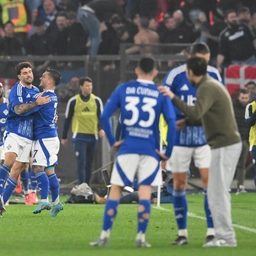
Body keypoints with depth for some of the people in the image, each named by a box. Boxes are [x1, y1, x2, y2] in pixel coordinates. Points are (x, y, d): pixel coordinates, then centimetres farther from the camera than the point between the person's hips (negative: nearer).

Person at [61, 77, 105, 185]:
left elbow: (101, 116, 3)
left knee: (89, 163, 10)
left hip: (92, 136, 3)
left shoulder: (97, 100, 4)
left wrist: (101, 129, -17)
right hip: (79, 136, -3)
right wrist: (64, 137, 8)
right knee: (81, 162, -13)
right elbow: (67, 119, 6)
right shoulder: (73, 101, -1)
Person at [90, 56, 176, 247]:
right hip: (150, 150, -1)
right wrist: (168, 152, -2)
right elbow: (172, 122, -7)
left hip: (127, 148, 1)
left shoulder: (123, 89, 4)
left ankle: (105, 235, 3)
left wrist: (112, 141, 5)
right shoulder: (160, 94, 1)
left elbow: (105, 116, -2)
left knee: (116, 190, 5)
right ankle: (141, 237, -1)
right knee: (145, 191, 2)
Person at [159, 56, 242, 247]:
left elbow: (196, 113, -30)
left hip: (224, 145, -10)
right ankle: (224, 235, 17)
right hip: (229, 143, 10)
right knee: (218, 192, 14)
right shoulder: (211, 84, 17)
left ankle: (226, 237, -6)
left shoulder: (207, 88, -15)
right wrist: (186, 123, 24)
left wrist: (173, 98, -27)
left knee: (217, 192, -7)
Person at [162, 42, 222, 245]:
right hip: (180, 136, 0)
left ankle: (212, 231, -4)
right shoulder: (175, 75, -9)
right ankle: (182, 233, 13)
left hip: (206, 136, 0)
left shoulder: (214, 74, -3)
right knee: (179, 183, 3)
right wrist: (180, 119, -14)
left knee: (209, 179, -9)